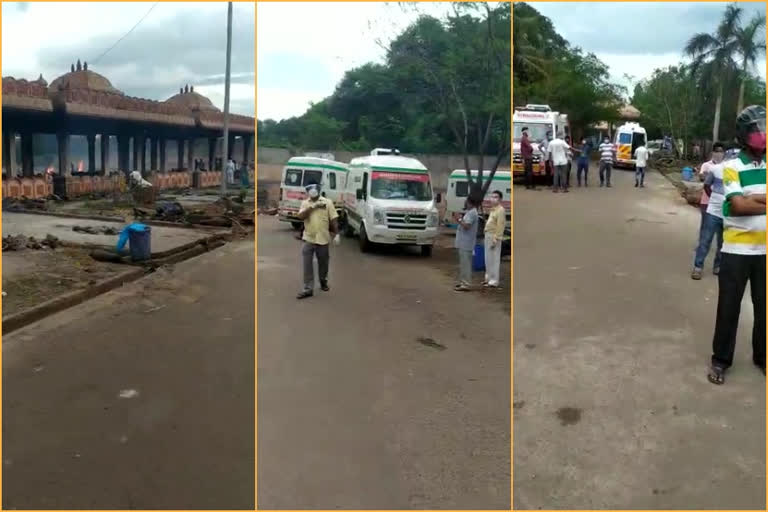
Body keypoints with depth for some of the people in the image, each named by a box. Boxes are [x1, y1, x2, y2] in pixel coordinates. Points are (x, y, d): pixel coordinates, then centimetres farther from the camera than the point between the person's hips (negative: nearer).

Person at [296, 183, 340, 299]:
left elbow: (334, 219, -3)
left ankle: (323, 282, 37)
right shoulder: (305, 203, 3)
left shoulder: (327, 202, -2)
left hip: (323, 239, 0)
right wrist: (312, 206, -19)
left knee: (323, 263, 14)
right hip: (308, 239, 1)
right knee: (307, 265, -4)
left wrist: (336, 234, -8)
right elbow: (300, 216, -12)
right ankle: (308, 289, 1)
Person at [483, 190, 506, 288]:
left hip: (494, 237, -10)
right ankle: (488, 278, 26)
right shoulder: (493, 209, 16)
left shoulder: (500, 210, -14)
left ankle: (494, 281, -2)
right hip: (488, 236, 10)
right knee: (488, 259, 16)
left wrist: (495, 239, -22)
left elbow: (500, 226, -19)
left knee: (494, 260, -6)